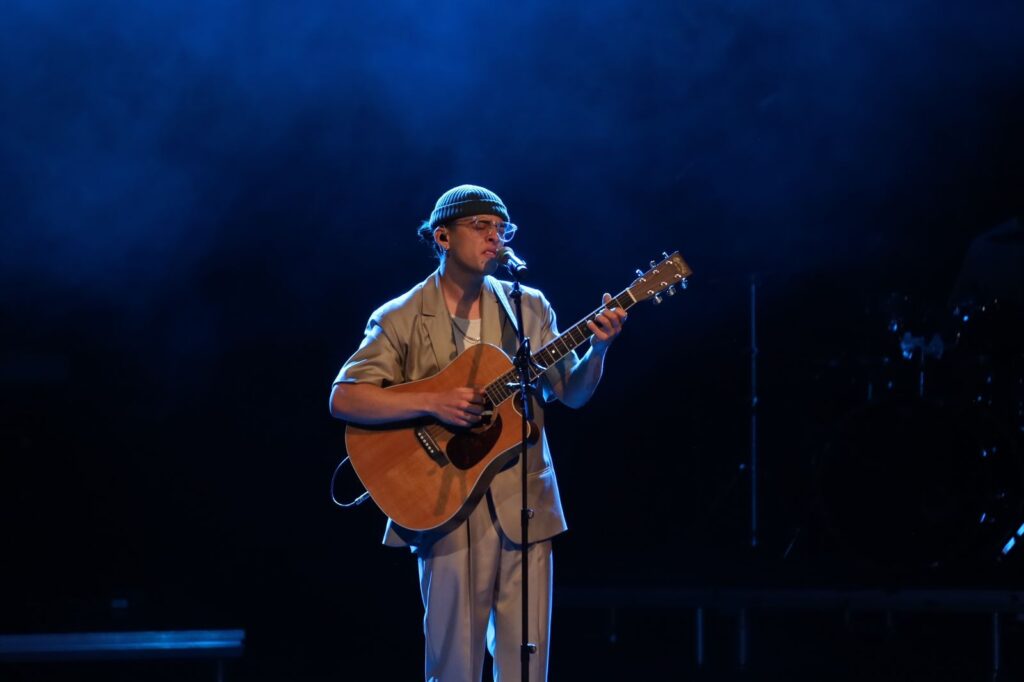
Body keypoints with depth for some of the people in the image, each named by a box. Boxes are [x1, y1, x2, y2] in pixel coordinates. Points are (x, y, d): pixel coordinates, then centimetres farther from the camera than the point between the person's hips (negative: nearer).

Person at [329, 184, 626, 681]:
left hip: (523, 505, 3)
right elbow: (343, 399, -9)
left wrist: (598, 348, -11)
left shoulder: (529, 308, 10)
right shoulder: (400, 319, 0)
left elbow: (571, 393, 9)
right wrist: (432, 403, -19)